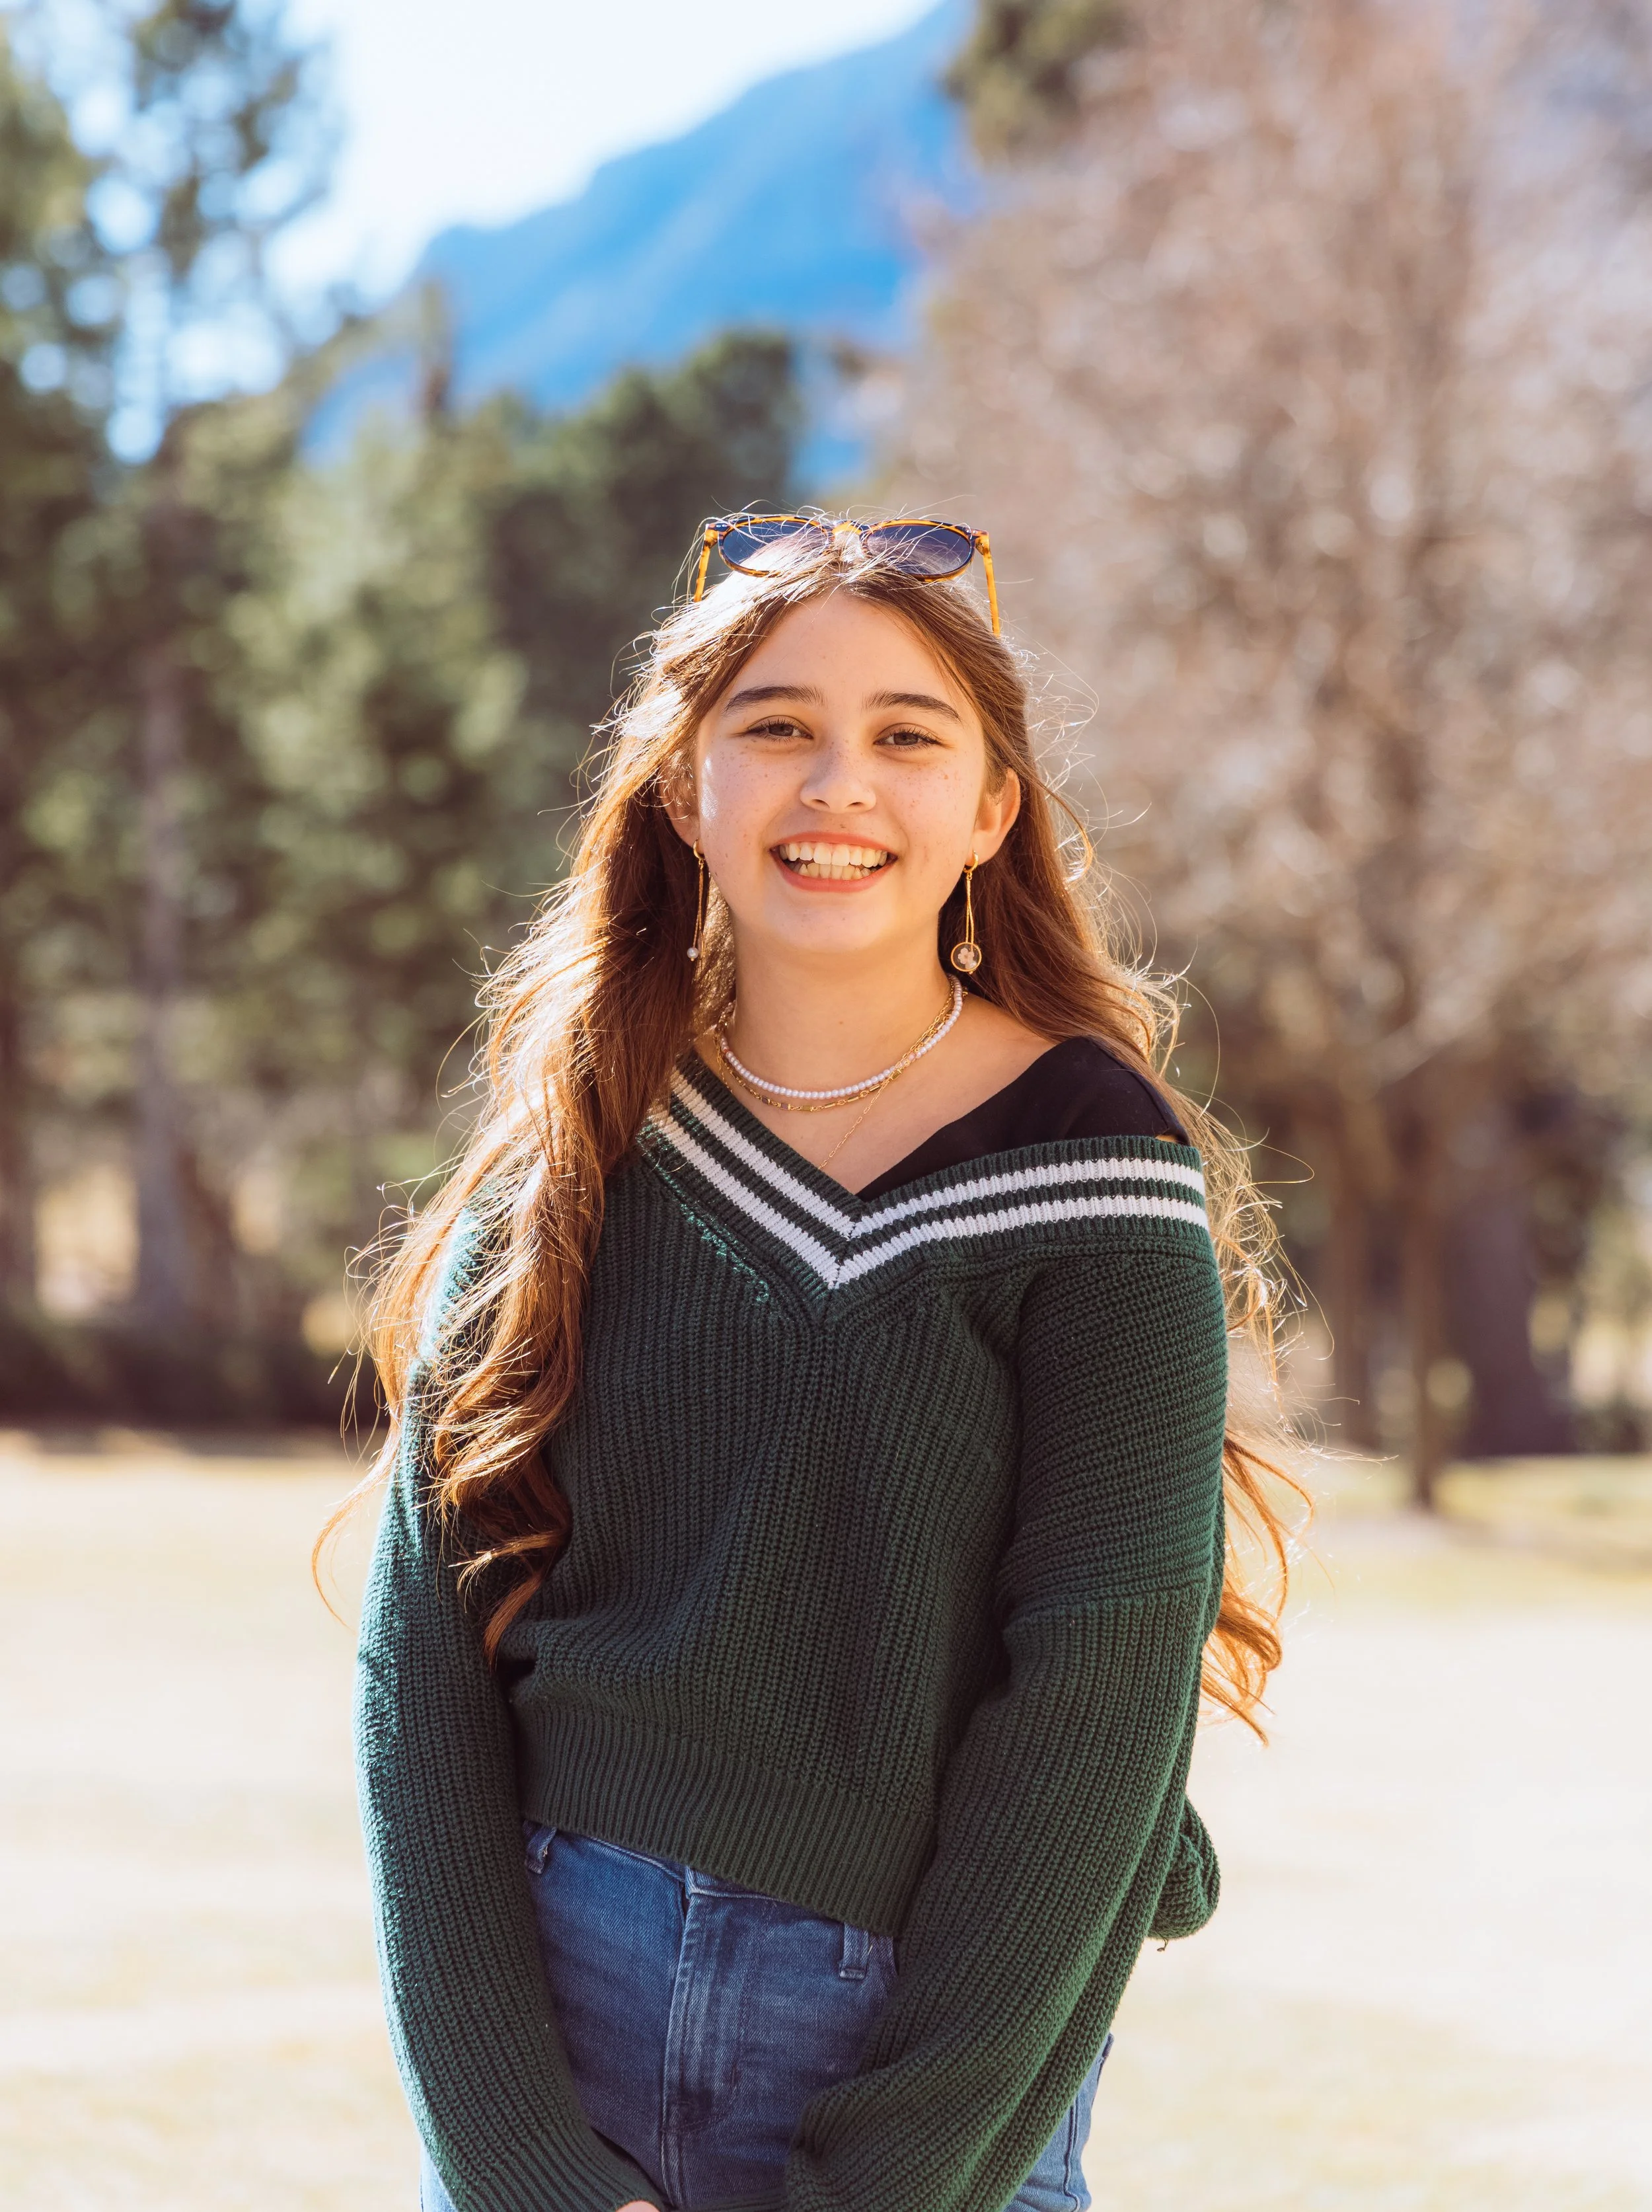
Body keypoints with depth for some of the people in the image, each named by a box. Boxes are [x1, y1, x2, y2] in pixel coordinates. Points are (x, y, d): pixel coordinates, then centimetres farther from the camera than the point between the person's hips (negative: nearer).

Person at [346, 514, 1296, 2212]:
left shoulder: (1097, 1189, -8)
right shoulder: (565, 1154, 1)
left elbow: (1092, 1719, -11)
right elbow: (425, 1644, -3)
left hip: (933, 2059, -2)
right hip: (554, 1981, 2)